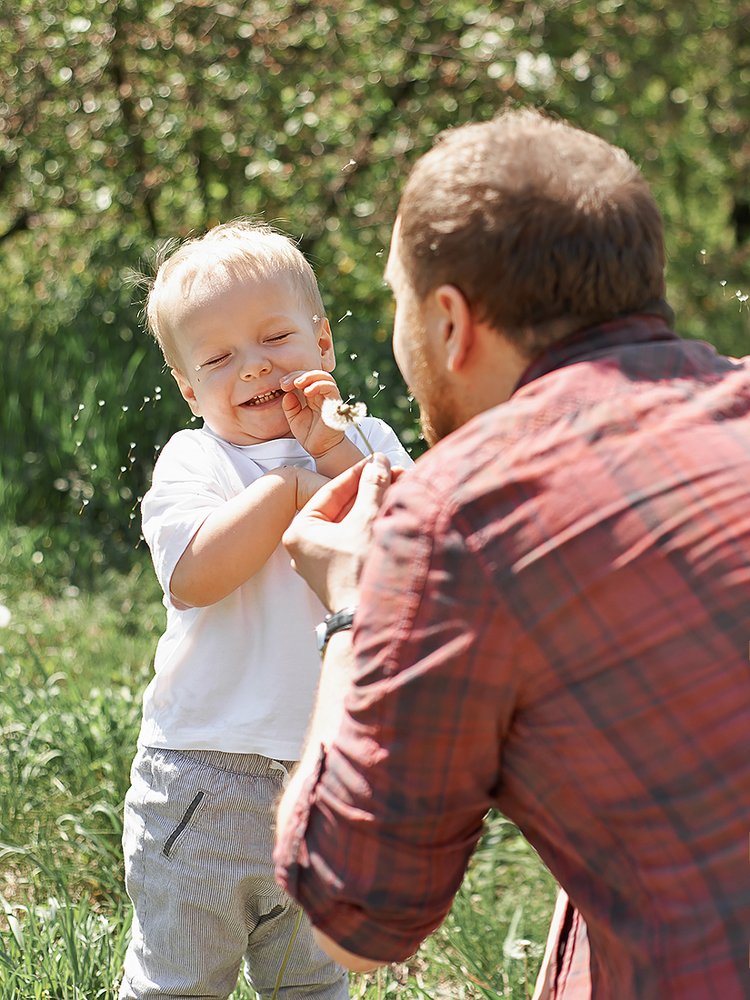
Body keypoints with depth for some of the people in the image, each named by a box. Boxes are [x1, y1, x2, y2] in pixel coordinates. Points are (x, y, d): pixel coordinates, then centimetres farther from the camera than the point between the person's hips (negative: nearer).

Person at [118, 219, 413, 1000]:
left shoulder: (367, 444, 4)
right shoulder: (194, 460, -5)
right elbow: (194, 577, -23)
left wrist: (333, 451, -18)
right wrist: (292, 477, -18)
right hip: (204, 780, -3)